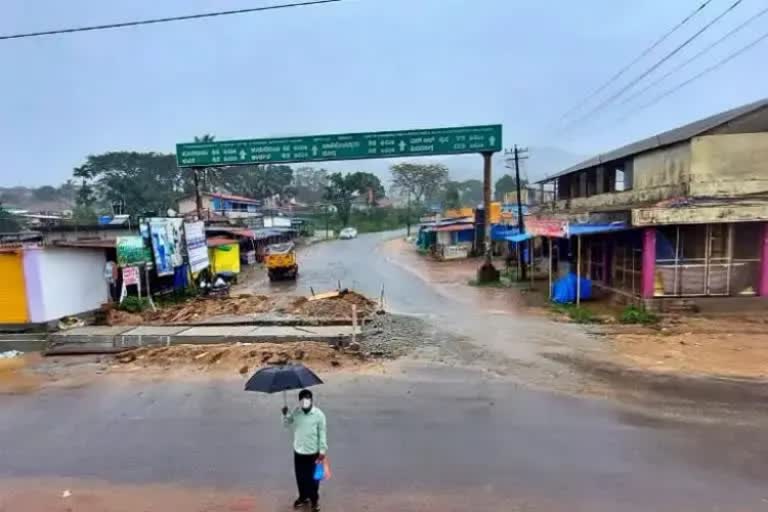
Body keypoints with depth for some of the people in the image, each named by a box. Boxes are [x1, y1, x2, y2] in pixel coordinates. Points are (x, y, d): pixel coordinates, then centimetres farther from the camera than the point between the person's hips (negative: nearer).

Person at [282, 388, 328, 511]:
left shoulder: (318, 414, -18)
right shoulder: (295, 412, -7)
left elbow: (322, 433, -11)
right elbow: (286, 425, 4)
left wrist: (322, 450, -11)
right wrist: (285, 415, -16)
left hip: (313, 452, -3)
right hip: (298, 451, 4)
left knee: (312, 477, 12)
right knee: (300, 477, 19)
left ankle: (314, 500, 34)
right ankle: (303, 497, 43)